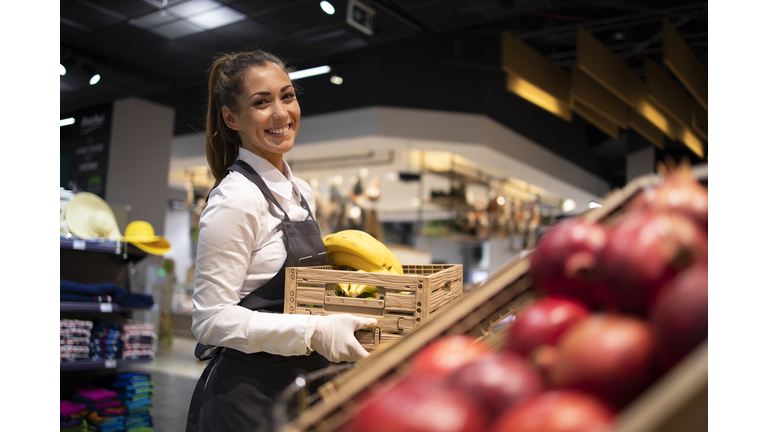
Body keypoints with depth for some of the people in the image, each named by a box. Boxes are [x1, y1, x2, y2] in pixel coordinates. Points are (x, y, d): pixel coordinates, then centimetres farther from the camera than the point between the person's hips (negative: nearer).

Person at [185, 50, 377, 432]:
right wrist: (312, 332, -26)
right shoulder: (234, 200, -18)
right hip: (246, 397, -8)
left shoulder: (302, 193, 7)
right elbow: (211, 319, -20)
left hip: (299, 389, 8)